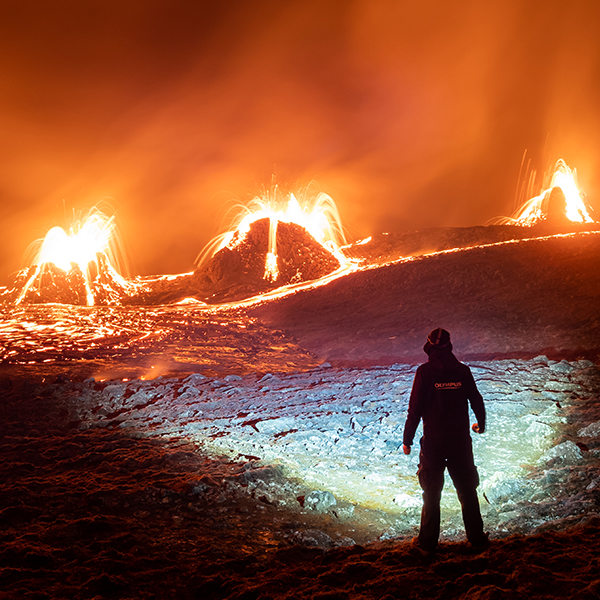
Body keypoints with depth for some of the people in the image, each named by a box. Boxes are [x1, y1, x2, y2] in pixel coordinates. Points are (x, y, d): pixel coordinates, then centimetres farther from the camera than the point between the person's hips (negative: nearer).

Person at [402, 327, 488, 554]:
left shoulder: (425, 372, -11)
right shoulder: (463, 370, -2)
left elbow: (415, 408, -12)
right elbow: (477, 401, 8)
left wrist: (407, 439, -2)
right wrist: (481, 424, 28)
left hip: (433, 442, -2)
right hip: (461, 440, 2)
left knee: (431, 493, 9)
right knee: (467, 491, 16)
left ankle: (428, 542, 17)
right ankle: (477, 538, 25)